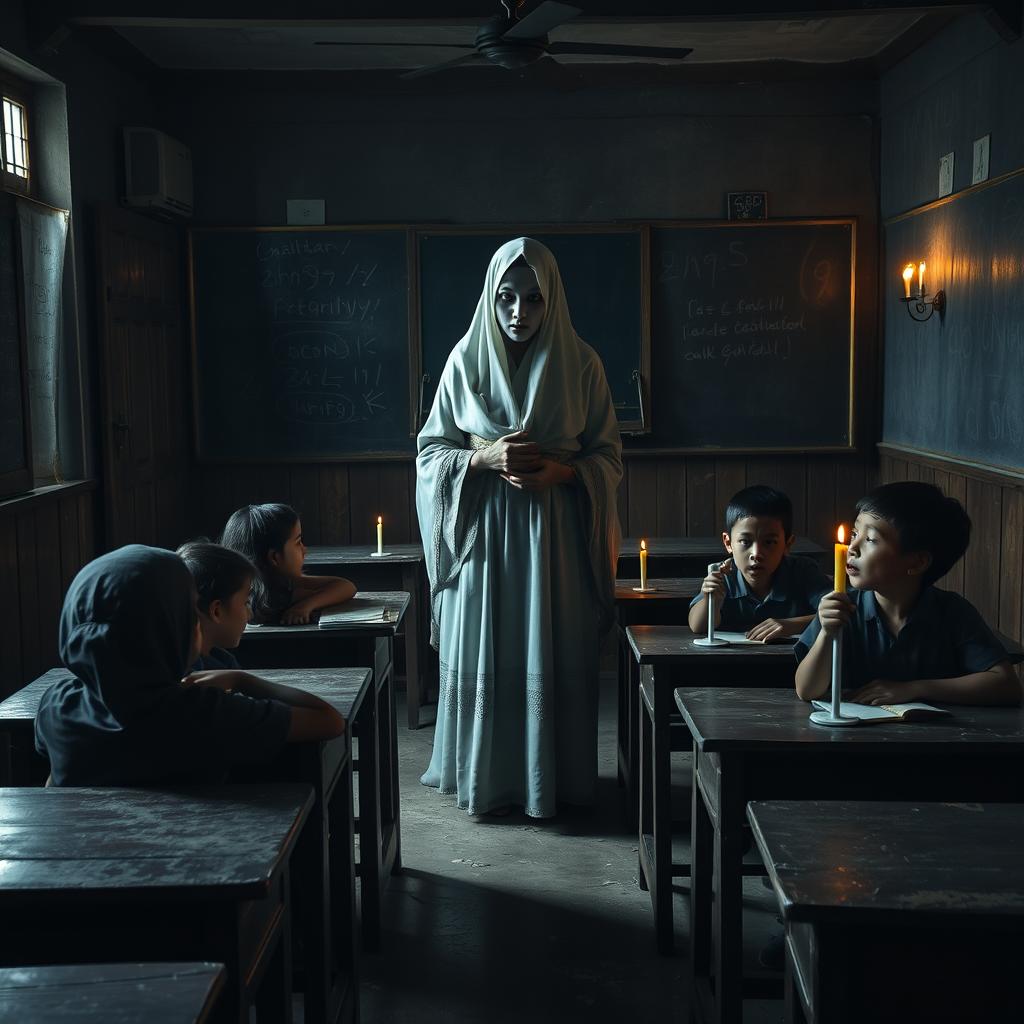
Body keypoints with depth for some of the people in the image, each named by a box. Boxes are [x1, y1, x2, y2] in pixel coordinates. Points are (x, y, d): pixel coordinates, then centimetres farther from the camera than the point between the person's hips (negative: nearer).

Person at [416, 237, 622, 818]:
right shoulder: (466, 360, 1)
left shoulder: (580, 362, -1)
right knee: (484, 655, 5)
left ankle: (553, 779, 19)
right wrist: (486, 457, -15)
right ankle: (486, 777, 20)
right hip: (483, 530, 1)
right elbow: (431, 451, 3)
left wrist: (561, 470, -16)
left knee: (554, 657, 4)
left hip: (556, 535, 0)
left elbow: (609, 456, 4)